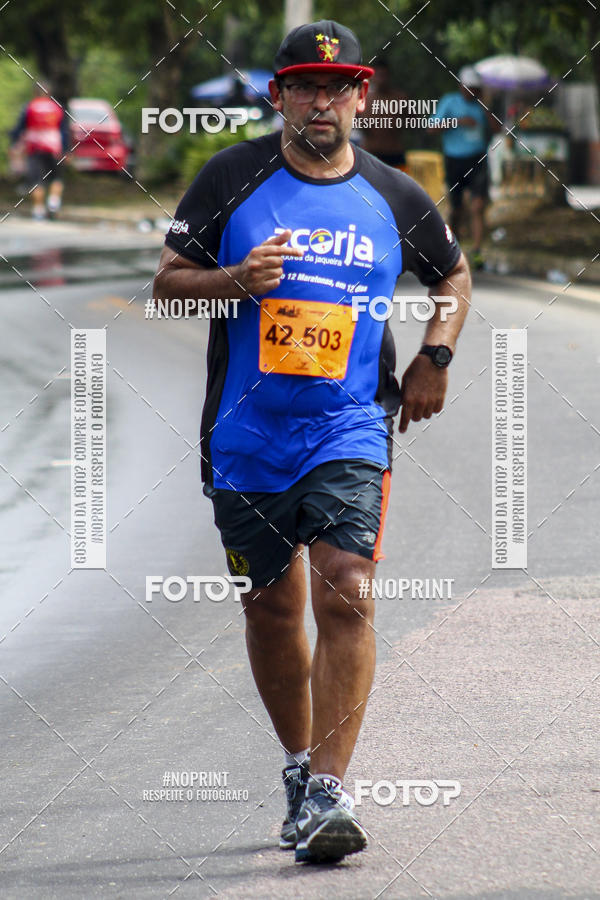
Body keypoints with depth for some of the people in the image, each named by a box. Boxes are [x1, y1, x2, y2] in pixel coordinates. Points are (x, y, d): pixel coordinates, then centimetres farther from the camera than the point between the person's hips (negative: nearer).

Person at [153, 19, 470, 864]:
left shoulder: (395, 198, 4)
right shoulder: (231, 178, 0)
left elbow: (454, 274, 22)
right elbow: (167, 281, 1)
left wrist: (434, 357, 8)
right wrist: (237, 279, -17)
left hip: (349, 434, -1)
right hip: (246, 437, 1)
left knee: (345, 596, -17)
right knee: (270, 607, 10)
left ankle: (328, 794, -19)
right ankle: (300, 765, 31)